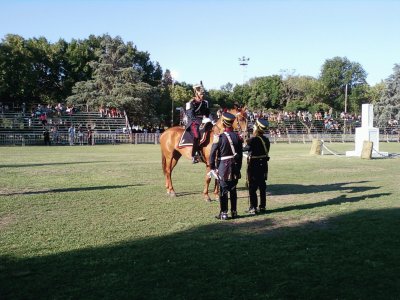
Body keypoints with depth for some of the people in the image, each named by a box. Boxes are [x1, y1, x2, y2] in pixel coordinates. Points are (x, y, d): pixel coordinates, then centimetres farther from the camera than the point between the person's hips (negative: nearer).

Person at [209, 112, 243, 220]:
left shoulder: (219, 137, -14)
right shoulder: (238, 137, 1)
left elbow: (213, 154, -13)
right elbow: (240, 154, 7)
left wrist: (212, 167, -2)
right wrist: (238, 167, 16)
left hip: (223, 168, -4)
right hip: (235, 168, 4)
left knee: (223, 191, 3)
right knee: (233, 190, 14)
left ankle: (224, 213, 6)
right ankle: (234, 212, 20)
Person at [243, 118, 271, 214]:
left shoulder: (253, 140, -18)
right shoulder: (266, 140, 3)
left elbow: (246, 148, -16)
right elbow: (266, 151, 5)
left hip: (254, 166, -7)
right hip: (264, 165, 7)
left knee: (252, 188, 2)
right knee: (262, 187, 13)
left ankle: (253, 208, 5)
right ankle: (262, 207, 20)